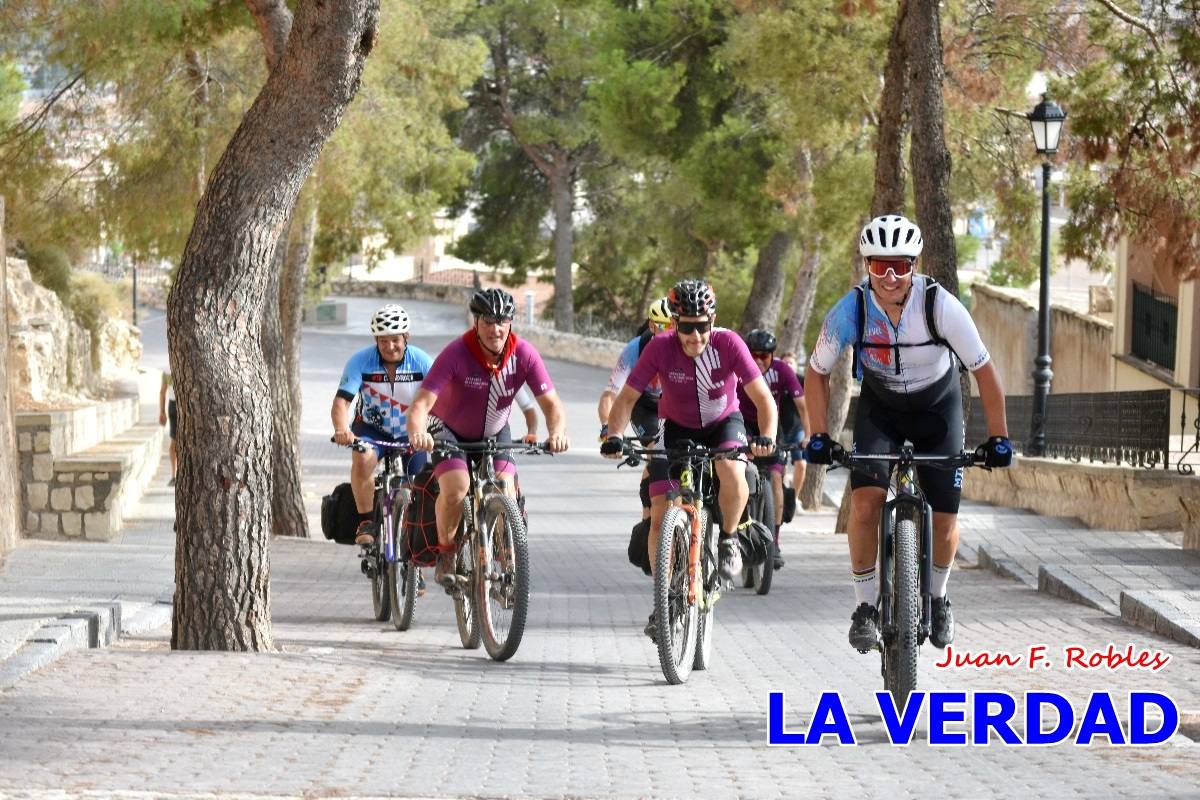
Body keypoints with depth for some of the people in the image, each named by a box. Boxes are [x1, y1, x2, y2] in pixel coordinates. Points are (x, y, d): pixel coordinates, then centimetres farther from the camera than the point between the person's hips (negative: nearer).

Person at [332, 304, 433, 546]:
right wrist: (341, 430, -48)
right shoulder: (361, 361, -20)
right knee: (363, 460, -33)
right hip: (371, 428, -1)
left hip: (410, 434, 2)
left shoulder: (422, 362, -18)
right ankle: (366, 522, -20)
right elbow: (341, 401, -27)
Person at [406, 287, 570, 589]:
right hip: (449, 430, -3)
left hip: (494, 433, 3)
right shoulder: (456, 354, -31)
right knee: (455, 488, -26)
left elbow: (550, 402, -21)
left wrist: (557, 433, -43)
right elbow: (422, 403, -37)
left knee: (506, 493, -18)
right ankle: (445, 555, -3)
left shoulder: (523, 354, -23)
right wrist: (417, 433, -58)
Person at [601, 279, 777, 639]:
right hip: (676, 427, 1)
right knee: (660, 514, -9)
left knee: (732, 472, -34)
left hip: (723, 423, -1)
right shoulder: (660, 347, -25)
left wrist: (766, 437, -43)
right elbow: (627, 398, -20)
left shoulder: (728, 344, -27)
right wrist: (614, 437, -37)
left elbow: (763, 398, -26)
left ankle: (729, 539, -5)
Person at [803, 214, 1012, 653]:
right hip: (880, 407, 0)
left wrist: (998, 438, -16)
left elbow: (984, 370, -18)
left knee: (944, 517, -4)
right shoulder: (850, 310, -27)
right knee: (865, 502, -21)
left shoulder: (941, 306, -31)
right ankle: (865, 606, -6)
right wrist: (818, 436, -15)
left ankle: (937, 597, 25)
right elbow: (817, 372, -9)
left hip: (937, 407, 0)